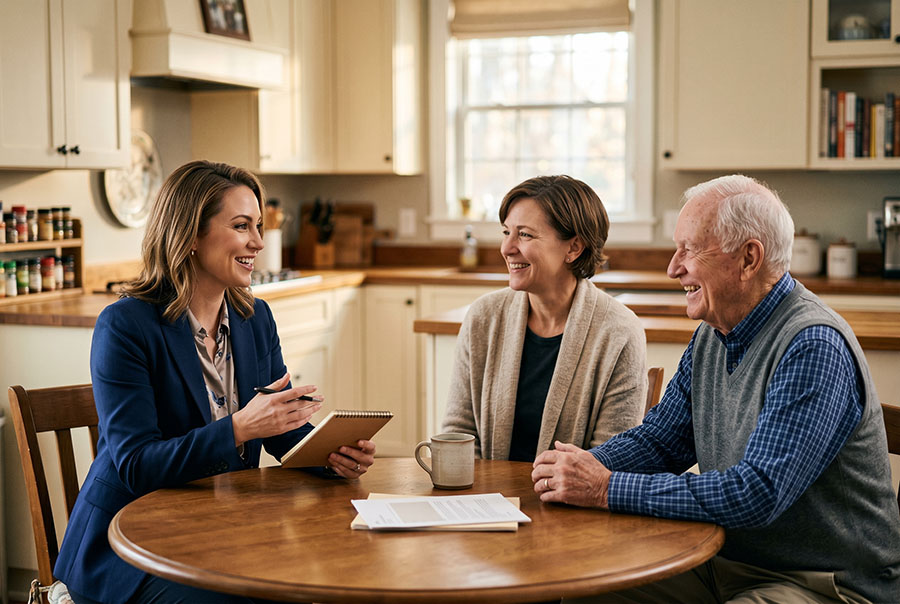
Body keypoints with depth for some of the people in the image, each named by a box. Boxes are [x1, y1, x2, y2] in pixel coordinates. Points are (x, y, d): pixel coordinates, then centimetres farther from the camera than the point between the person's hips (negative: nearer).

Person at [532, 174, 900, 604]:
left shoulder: (814, 348, -22)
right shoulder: (711, 335, 6)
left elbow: (758, 493, -29)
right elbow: (659, 440, 13)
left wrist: (608, 489, -27)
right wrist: (584, 466, -9)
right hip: (726, 564, 8)